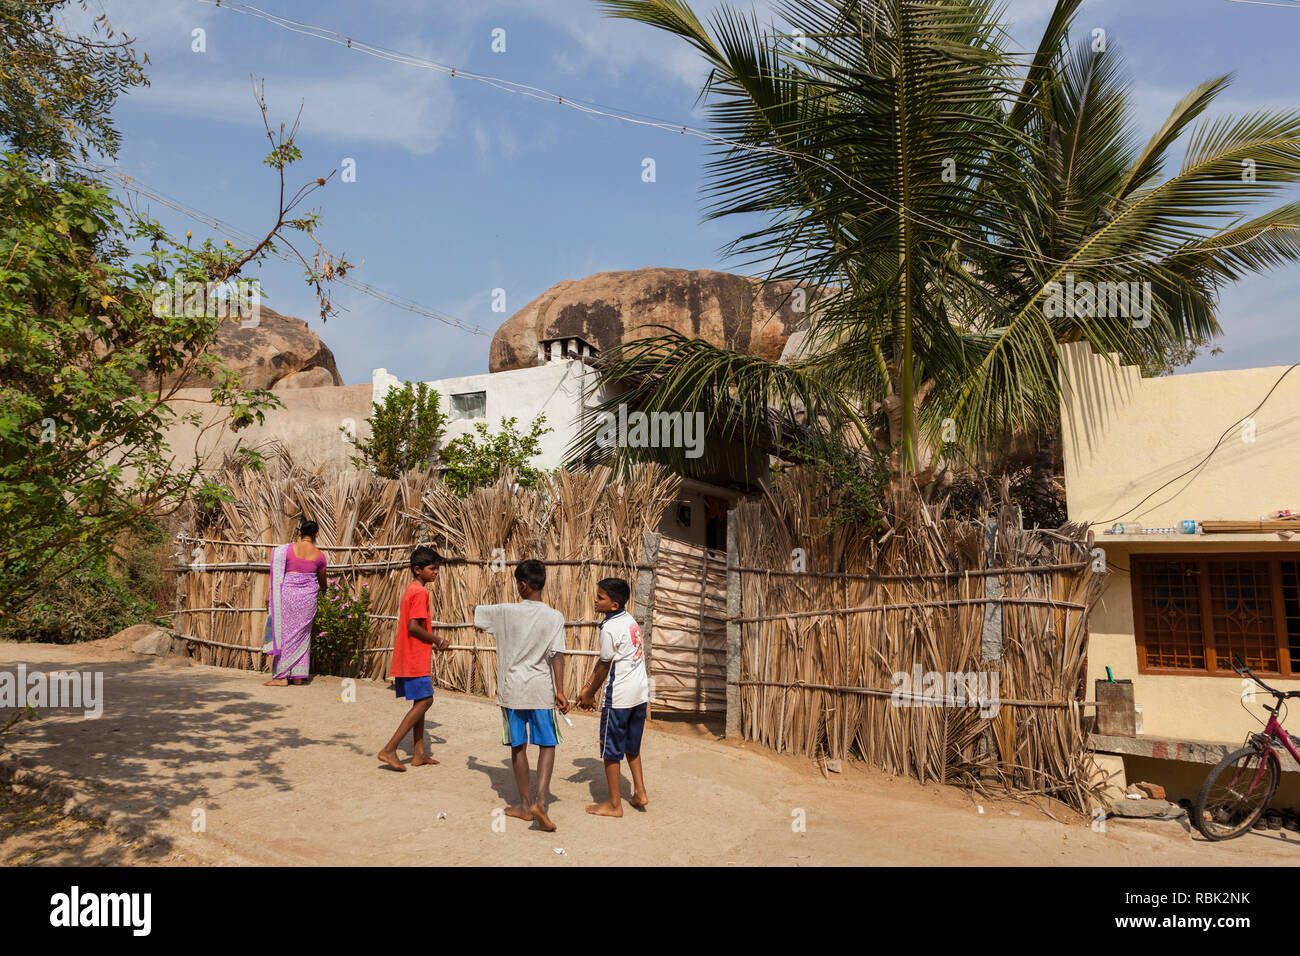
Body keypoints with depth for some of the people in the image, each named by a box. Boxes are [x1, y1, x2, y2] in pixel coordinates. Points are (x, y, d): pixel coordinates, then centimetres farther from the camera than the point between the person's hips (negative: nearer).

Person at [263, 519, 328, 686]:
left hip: (288, 593, -2)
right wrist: (321, 590, 39)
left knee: (284, 633, 3)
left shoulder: (288, 549, -3)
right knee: (302, 634, 10)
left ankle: (282, 676, 1)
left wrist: (273, 596, 12)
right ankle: (299, 676, 12)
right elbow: (322, 581, 16)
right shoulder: (319, 555, 3)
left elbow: (279, 575, 1)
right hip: (309, 596, 2)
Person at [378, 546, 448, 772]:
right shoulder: (420, 593, -14)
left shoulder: (410, 590, 17)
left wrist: (432, 641, 13)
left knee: (421, 702, 14)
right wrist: (438, 641, -10)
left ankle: (419, 753, 17)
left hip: (405, 659, 10)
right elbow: (413, 626, -21)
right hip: (416, 660, -10)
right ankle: (389, 750, -9)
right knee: (425, 701, -7)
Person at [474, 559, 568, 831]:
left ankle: (525, 804, 22)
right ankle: (540, 800, -4)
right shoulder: (554, 617, -7)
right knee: (547, 745, 11)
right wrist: (560, 691, -10)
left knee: (518, 747, 13)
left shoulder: (505, 612, -4)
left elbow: (476, 611, 13)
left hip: (511, 689, 1)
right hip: (541, 690, -1)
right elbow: (556, 655, -12)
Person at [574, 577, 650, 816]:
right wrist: (587, 686, 13)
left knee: (611, 750, 6)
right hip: (640, 693, 8)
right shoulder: (630, 620, 8)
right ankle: (640, 793, 27)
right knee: (631, 746, 22)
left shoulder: (609, 628, -19)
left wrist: (590, 695, 2)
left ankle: (614, 804, 15)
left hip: (620, 696, -8)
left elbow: (604, 666, -11)